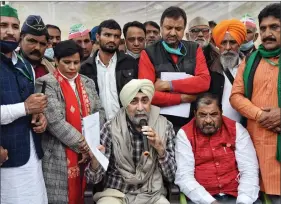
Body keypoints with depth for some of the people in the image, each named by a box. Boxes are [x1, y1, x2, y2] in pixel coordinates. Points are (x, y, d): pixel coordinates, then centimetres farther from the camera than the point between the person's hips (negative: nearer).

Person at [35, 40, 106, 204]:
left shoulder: (88, 83, 13)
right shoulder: (47, 83, -7)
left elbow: (100, 112, 8)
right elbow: (56, 121, -16)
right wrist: (84, 145, -14)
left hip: (88, 152, 5)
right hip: (60, 155, -5)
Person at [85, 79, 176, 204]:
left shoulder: (164, 127, -5)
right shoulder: (111, 128, -9)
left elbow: (171, 177, -2)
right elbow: (94, 179, -7)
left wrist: (161, 149, -18)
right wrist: (95, 160, -28)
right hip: (116, 194, -1)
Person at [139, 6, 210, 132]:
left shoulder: (195, 50, 5)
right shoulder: (148, 54, -3)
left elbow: (204, 81, -9)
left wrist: (168, 85, -14)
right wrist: (182, 98, -12)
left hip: (193, 121, 2)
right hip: (162, 123, -2)